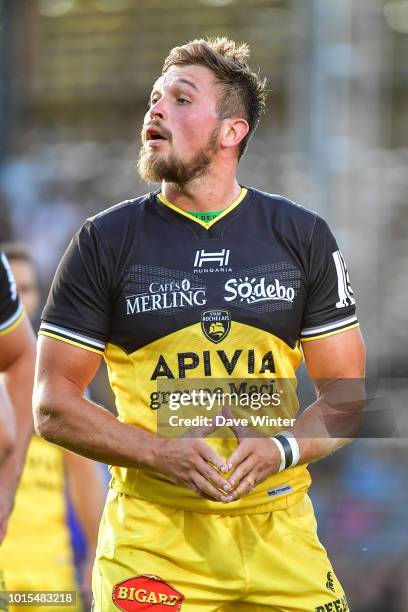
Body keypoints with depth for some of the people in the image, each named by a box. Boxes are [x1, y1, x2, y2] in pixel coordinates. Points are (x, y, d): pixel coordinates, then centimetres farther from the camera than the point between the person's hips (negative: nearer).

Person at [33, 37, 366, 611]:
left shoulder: (303, 236, 5)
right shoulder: (106, 242, 2)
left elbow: (348, 398, 7)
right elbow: (53, 404, 0)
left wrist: (280, 449, -13)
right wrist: (164, 454, -14)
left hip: (279, 535, 1)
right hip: (150, 536, -1)